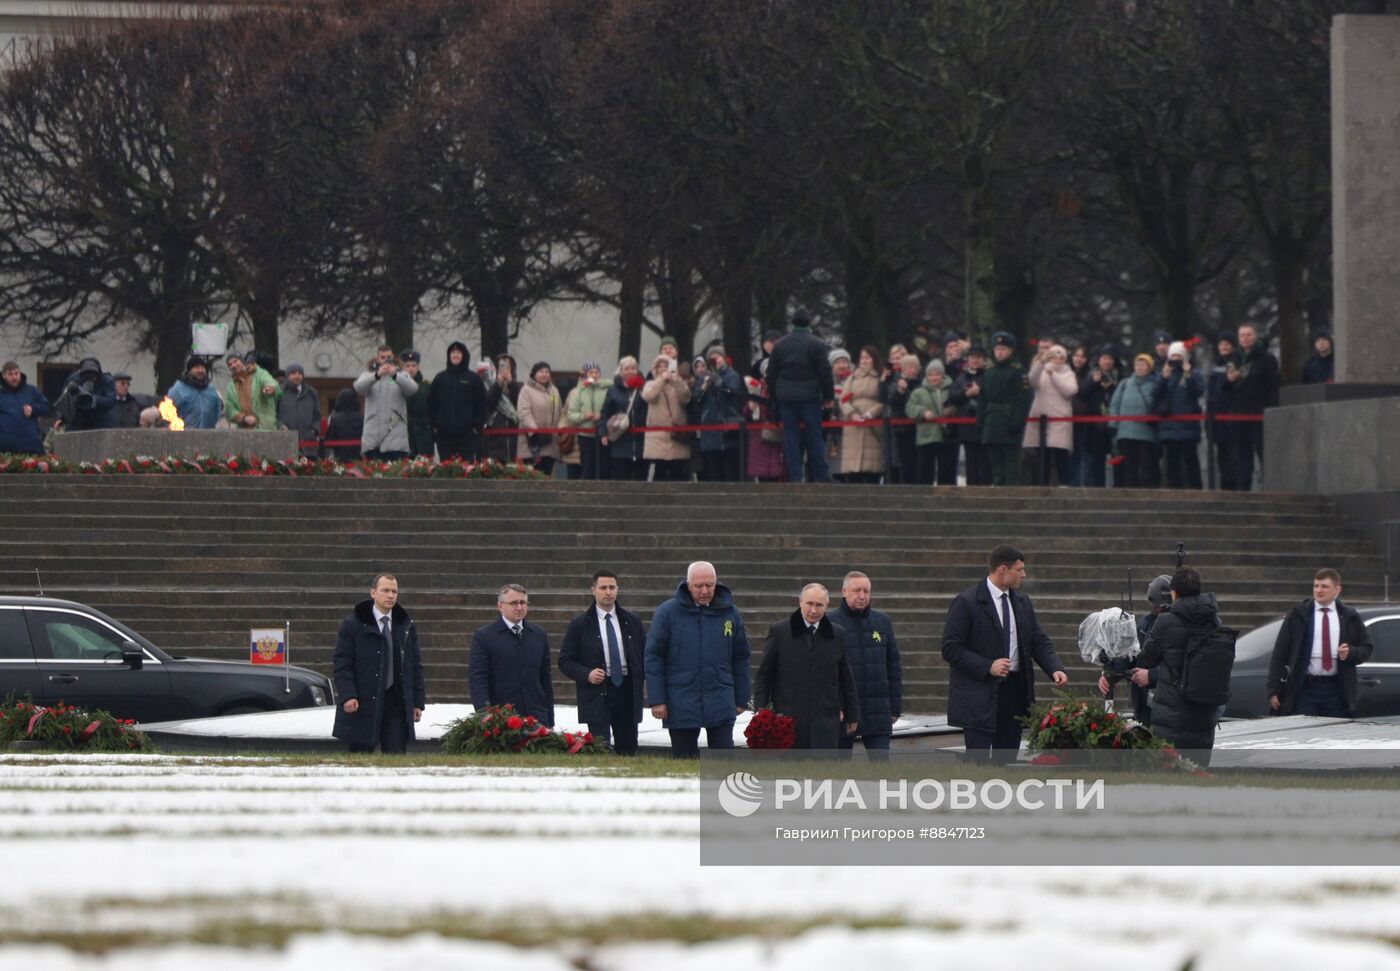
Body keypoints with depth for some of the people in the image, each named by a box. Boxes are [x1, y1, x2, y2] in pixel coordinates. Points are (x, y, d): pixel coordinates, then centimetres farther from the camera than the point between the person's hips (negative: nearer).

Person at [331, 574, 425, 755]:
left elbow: (415, 665, 15)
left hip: (397, 704, 3)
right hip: (363, 705, -3)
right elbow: (341, 663, -3)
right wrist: (347, 695, -16)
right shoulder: (352, 625, 0)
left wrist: (418, 702, 10)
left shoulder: (406, 626, 12)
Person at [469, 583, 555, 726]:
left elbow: (545, 680, 16)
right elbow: (477, 680, -4)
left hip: (536, 719, 3)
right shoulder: (484, 637, 1)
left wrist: (549, 722, 13)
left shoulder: (539, 636, 14)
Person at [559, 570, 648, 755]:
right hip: (597, 696, -3)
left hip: (627, 693, 3)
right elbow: (565, 661, 5)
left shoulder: (632, 622, 11)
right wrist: (586, 674, -13)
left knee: (628, 752, 5)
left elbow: (646, 655, 13)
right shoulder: (580, 625, 4)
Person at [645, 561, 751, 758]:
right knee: (684, 761, 5)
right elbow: (653, 657, 0)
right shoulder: (667, 613, -1)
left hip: (720, 703, 1)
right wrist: (657, 700, -6)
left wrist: (741, 699, 11)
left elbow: (741, 658, 13)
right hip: (681, 703, -1)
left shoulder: (730, 613, 6)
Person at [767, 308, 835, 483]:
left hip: (785, 397, 3)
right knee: (814, 437, 0)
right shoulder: (816, 345, -4)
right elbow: (825, 372, -6)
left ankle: (794, 476, -1)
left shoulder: (779, 346, 8)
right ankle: (821, 476, 0)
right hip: (809, 396, -3)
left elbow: (771, 375, 10)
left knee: (790, 437, 3)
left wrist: (774, 397, 17)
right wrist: (829, 396, 2)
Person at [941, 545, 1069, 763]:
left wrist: (1055, 669, -6)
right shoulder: (967, 602, -10)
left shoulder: (1022, 602, 12)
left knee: (1006, 762, 9)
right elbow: (951, 648, -12)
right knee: (978, 763, -9)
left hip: (1014, 693, 7)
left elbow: (1039, 642, 13)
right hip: (979, 696, -7)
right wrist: (987, 667, -21)